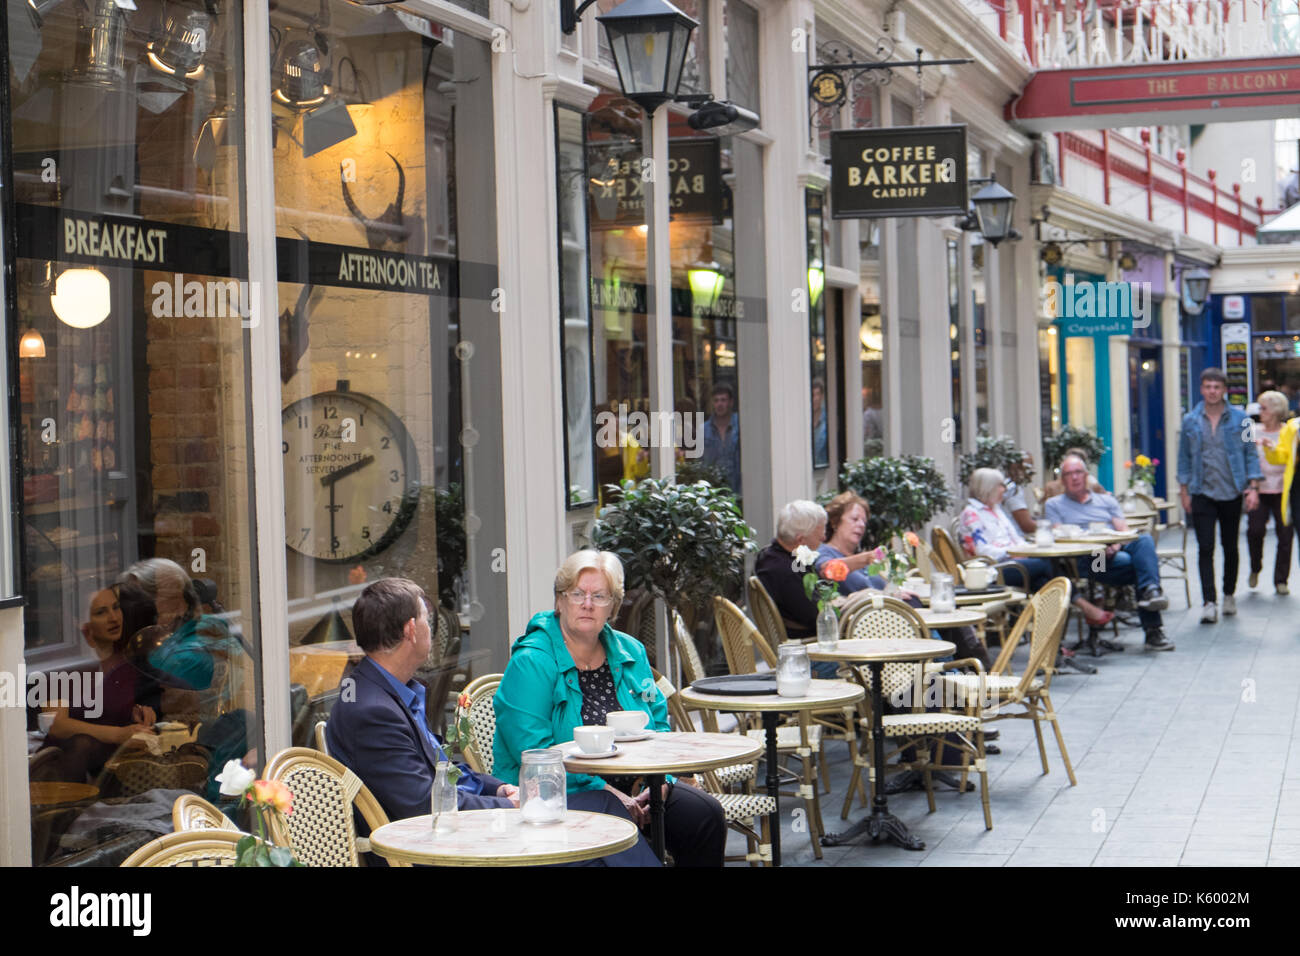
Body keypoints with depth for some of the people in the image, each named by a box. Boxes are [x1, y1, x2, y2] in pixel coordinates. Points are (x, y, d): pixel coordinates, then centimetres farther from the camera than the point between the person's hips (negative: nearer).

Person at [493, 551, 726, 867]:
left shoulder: (630, 652, 12)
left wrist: (660, 782, -5)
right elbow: (532, 749, -16)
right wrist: (605, 791, -21)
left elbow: (658, 725, 15)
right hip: (560, 794, -6)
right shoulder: (531, 662, -9)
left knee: (705, 815, -17)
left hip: (633, 787, 6)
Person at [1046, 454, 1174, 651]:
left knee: (1144, 540, -32)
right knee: (1132, 563, -33)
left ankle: (1150, 590, -47)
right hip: (1086, 560, -3)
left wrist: (1117, 545, -11)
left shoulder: (1106, 500, 27)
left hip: (1117, 551, 3)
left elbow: (1124, 531, 14)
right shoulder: (1054, 505, 18)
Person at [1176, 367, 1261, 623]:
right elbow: (1184, 458, 8)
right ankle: (1208, 602, -10)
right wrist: (1184, 491, 3)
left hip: (1231, 493, 0)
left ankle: (1229, 595, 26)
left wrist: (1253, 487, -5)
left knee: (1230, 547, 11)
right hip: (1202, 494, 0)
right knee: (1205, 548, -8)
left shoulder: (1239, 419, 1)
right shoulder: (1190, 421, 3)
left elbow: (1251, 454, 3)